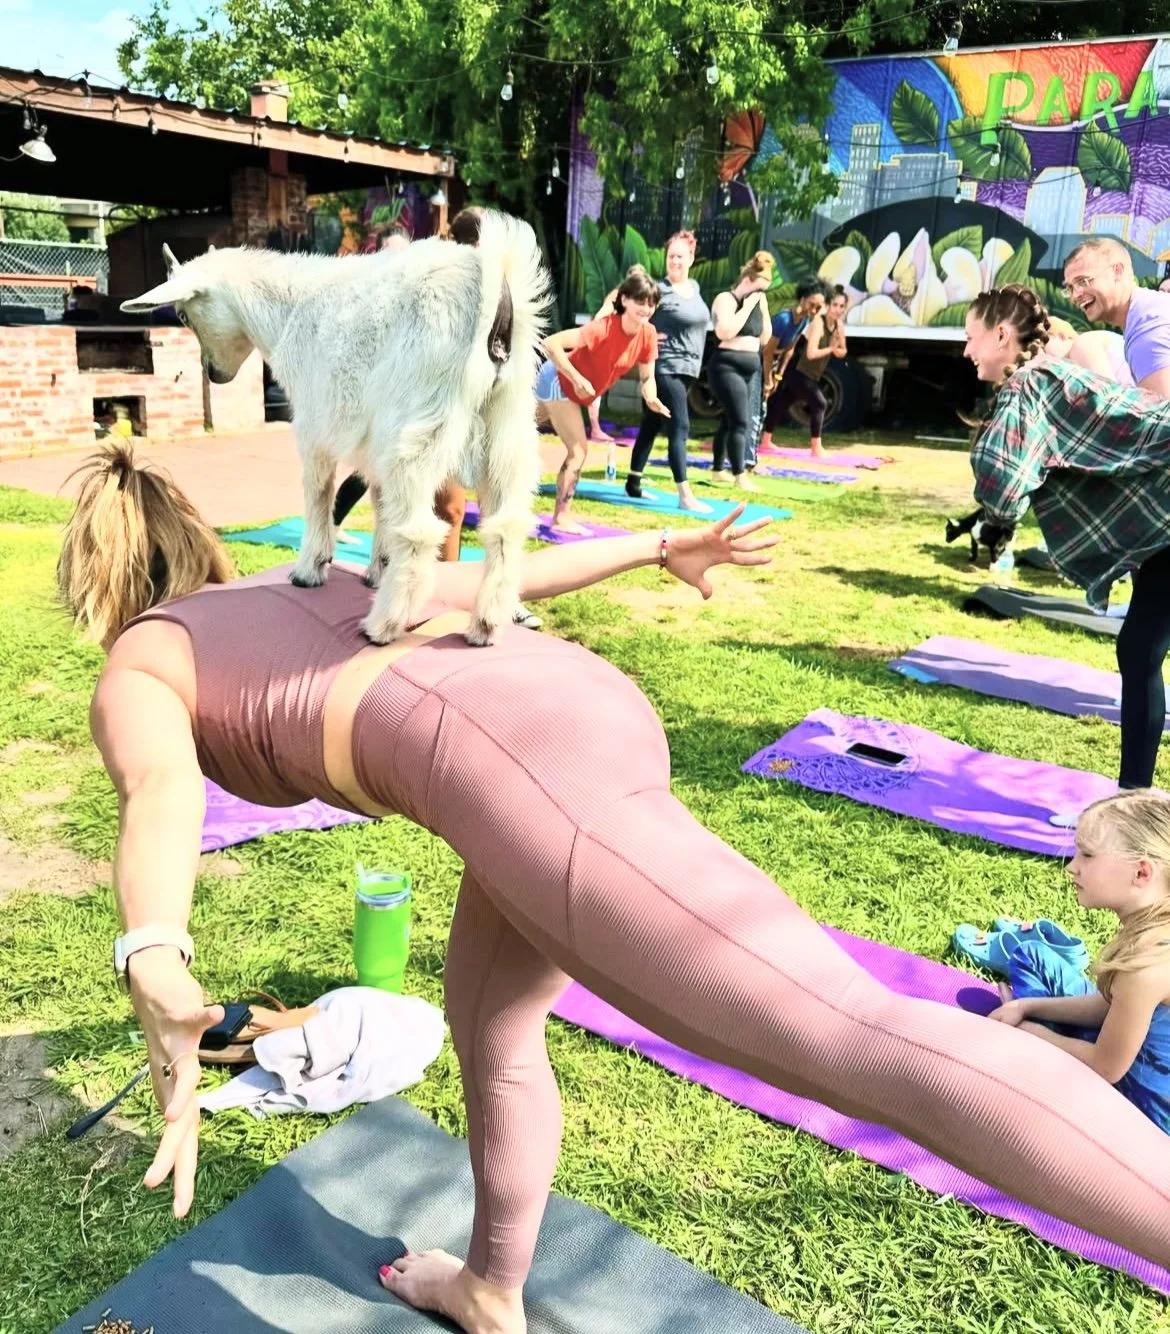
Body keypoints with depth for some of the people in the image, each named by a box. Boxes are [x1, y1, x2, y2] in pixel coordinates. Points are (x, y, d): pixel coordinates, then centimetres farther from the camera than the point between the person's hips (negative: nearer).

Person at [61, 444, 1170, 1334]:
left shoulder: (133, 674, 17)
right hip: (580, 699, 9)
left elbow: (165, 793, -8)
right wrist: (659, 548, 38)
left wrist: (152, 967, -24)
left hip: (517, 767, -9)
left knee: (861, 1042, -14)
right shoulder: (306, 585, 35)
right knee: (485, 1022, 28)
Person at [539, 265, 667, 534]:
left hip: (569, 386, 7)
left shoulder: (648, 334, -14)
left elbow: (647, 377, -5)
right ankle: (561, 518, 0)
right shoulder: (604, 328, -35)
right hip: (558, 382, -7)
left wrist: (651, 399, -26)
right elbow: (551, 343, -39)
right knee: (579, 450, -9)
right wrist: (577, 379, -42)